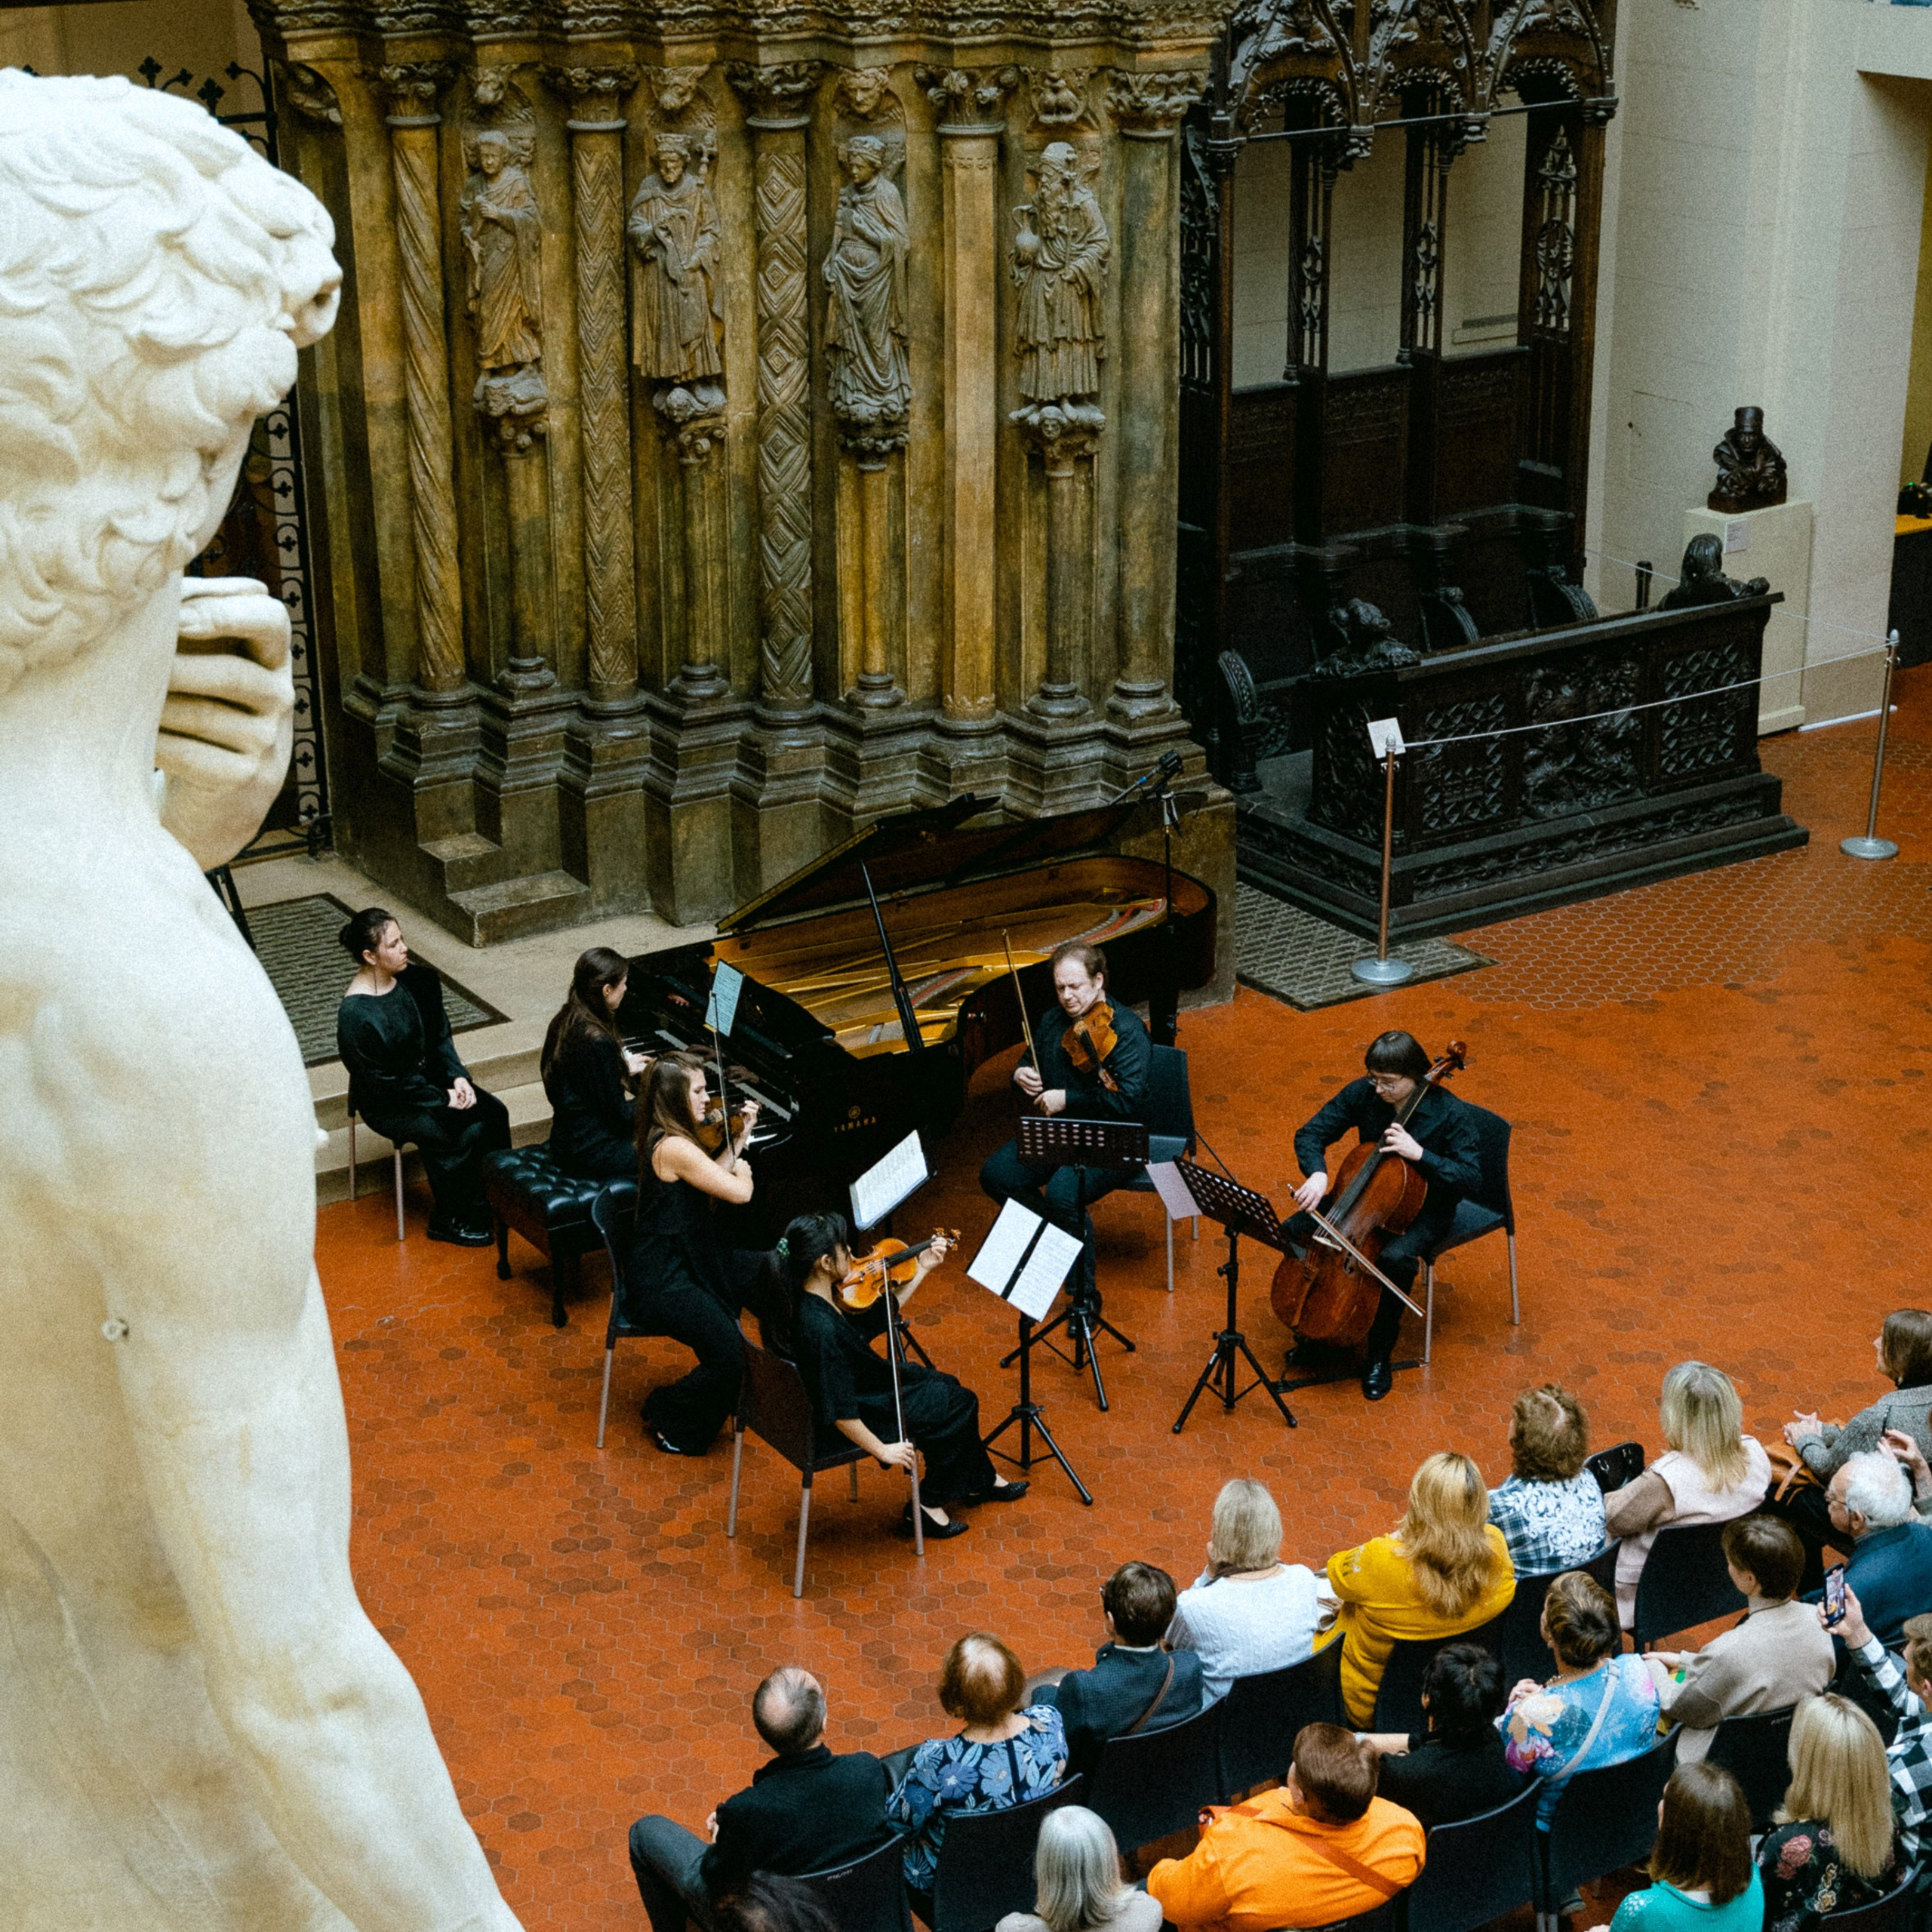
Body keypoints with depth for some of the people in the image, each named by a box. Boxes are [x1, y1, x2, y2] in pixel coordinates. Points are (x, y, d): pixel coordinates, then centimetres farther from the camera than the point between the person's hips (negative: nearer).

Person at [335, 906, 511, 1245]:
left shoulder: (417, 980, -5)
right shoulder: (355, 1014, -25)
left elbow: (440, 1038, 6)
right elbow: (380, 1082, -20)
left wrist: (458, 1077, -11)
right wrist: (443, 1099, -19)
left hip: (430, 1076, 7)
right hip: (388, 1103, -7)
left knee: (494, 1113, -12)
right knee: (465, 1133, -23)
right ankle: (447, 1222, -4)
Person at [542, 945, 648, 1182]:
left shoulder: (564, 1022, 1)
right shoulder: (598, 1042, -26)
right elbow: (619, 1115, -20)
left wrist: (623, 1069, 23)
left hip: (565, 1141, 9)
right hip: (592, 1152, -9)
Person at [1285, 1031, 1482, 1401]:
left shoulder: (1451, 1114, -22)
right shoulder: (1362, 1094, -12)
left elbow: (1472, 1177, -24)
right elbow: (1310, 1134, -7)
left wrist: (1419, 1153, -37)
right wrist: (1317, 1173, -28)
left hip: (1424, 1208, -5)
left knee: (1396, 1258, -36)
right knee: (1296, 1231, -15)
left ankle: (1379, 1356, -14)